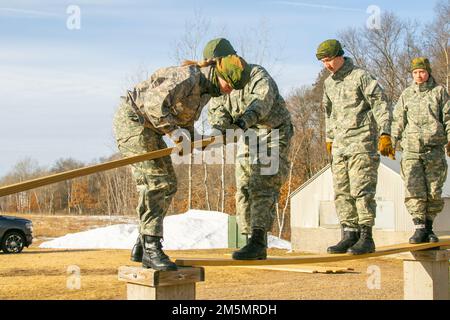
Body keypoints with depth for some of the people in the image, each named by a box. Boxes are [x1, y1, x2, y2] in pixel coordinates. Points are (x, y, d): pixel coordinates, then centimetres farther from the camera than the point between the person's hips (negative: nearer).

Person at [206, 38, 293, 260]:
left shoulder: (255, 74, -17)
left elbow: (263, 99, -35)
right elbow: (215, 111, -7)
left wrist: (246, 118, -54)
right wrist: (220, 125, -31)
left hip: (273, 135, -7)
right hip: (248, 138, 7)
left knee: (263, 187, -19)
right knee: (244, 190, 3)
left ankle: (258, 241, -25)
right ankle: (258, 248, 7)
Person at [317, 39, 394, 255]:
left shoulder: (360, 76, -5)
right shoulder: (329, 83, 16)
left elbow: (381, 105, -8)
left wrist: (385, 134, -16)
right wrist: (329, 138, 25)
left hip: (362, 142, -7)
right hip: (340, 144, 7)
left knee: (361, 190, -11)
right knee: (341, 191, 3)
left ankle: (366, 237, -7)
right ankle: (349, 235, 7)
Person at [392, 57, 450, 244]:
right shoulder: (406, 94, 16)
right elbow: (398, 121, 17)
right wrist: (392, 142, 7)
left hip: (435, 149, -1)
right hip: (411, 149, 1)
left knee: (434, 192, 0)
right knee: (413, 190, -10)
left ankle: (428, 227, 13)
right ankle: (419, 228, -6)